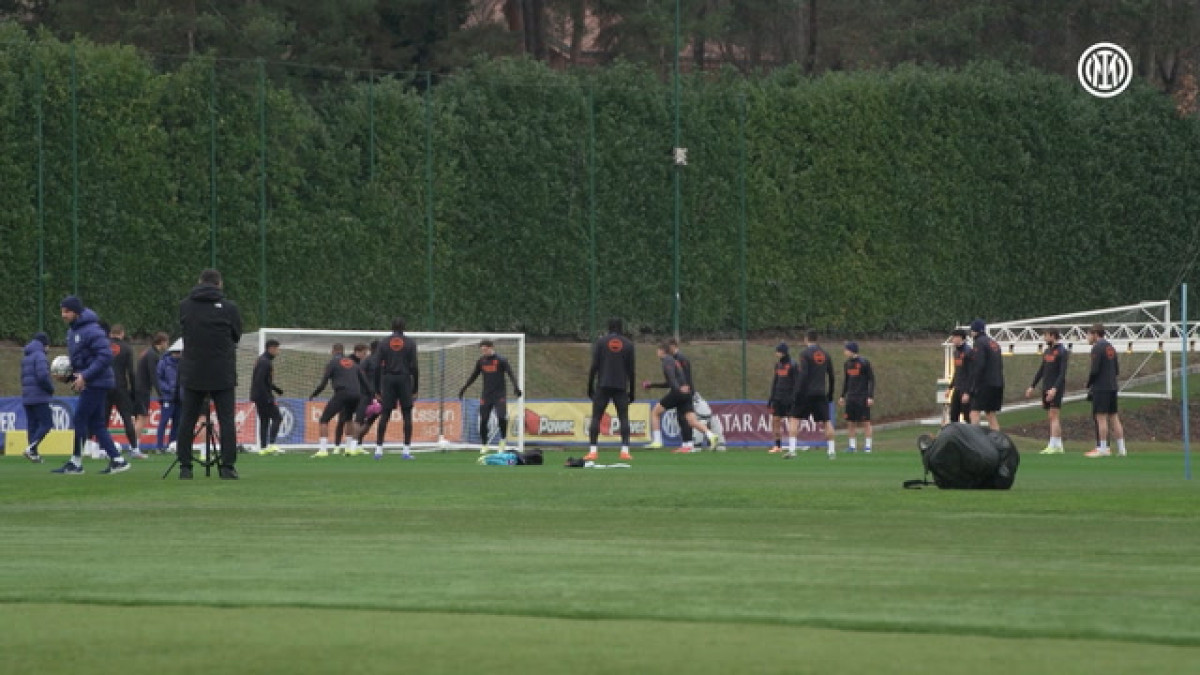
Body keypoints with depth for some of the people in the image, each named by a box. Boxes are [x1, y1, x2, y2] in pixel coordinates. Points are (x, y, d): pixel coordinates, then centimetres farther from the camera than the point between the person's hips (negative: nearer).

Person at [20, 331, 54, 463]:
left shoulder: (26, 357, 18)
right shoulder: (39, 355, -10)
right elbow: (43, 376, -21)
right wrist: (51, 389, -4)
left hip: (26, 397, 9)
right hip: (39, 397, -9)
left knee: (33, 426, 9)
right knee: (46, 424, -8)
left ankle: (34, 454, 4)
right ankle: (31, 448, -22)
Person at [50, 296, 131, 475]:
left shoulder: (91, 330, -17)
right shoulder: (73, 331, 14)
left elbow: (105, 356, -23)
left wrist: (85, 376, -24)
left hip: (96, 384, -10)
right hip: (88, 384, 10)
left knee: (80, 419, -7)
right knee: (96, 424, 8)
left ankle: (76, 462, -1)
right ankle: (117, 460, 8)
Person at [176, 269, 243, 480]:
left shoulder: (185, 306, 1)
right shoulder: (229, 308, -6)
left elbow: (184, 330, 11)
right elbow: (237, 336, 5)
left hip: (192, 374, 2)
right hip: (223, 375, -2)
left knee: (187, 421, 8)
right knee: (226, 420, 2)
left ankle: (185, 466, 6)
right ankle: (227, 466, -3)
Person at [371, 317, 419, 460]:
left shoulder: (384, 344, 5)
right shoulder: (410, 343, 1)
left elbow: (377, 367, 2)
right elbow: (414, 366, -3)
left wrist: (377, 389, 6)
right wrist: (415, 388, 2)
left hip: (388, 380, 1)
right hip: (404, 380, -1)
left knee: (384, 415, 3)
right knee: (407, 415, 2)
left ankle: (379, 449, -3)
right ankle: (406, 450, -4)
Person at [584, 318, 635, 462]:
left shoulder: (600, 342, 3)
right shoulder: (628, 344, 7)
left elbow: (594, 366, -2)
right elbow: (631, 369, 6)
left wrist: (590, 387, 4)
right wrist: (631, 391, 12)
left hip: (603, 386, -1)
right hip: (621, 387, 1)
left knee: (596, 417, 1)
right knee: (623, 418, 4)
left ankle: (593, 451, -9)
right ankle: (625, 450, -9)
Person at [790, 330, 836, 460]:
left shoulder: (805, 353, -6)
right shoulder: (825, 354, 11)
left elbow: (803, 375, -14)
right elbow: (831, 376, 14)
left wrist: (798, 392, -14)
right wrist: (830, 394, 21)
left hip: (806, 393, -4)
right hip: (821, 394, 4)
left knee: (795, 418, 1)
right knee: (827, 421, 7)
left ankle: (792, 450, -8)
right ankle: (831, 450, 4)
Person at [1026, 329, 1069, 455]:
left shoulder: (1062, 352, -9)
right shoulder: (1047, 351, 15)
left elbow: (1062, 373, -16)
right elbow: (1041, 370, 21)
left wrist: (1055, 388, -26)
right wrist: (1032, 386, 18)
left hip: (1056, 388, -8)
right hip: (1046, 388, 8)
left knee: (1053, 416, -12)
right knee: (1051, 417, 7)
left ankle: (1053, 446, -15)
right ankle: (1059, 446, 11)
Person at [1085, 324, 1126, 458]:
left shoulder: (1097, 348, -10)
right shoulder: (1111, 347, 16)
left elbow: (1094, 370, -16)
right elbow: (1117, 370, 19)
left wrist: (1089, 384, -2)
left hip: (1101, 388, -8)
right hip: (1112, 387, 8)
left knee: (1101, 418, -7)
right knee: (1114, 417, 10)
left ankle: (1102, 448, -9)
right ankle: (1121, 448, 9)